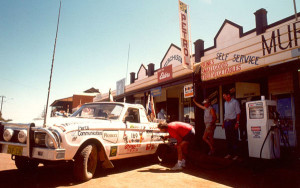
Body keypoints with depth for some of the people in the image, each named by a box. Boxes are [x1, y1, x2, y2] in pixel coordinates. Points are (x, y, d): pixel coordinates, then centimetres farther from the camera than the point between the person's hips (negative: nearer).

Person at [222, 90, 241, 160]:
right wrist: (223, 122, 16)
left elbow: (238, 113, -9)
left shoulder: (235, 102, -5)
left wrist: (237, 122, -16)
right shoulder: (225, 103, 16)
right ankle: (229, 153, 18)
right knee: (228, 138, 10)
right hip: (226, 122, 7)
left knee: (234, 138, -3)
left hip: (233, 121, -7)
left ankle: (235, 154, 4)